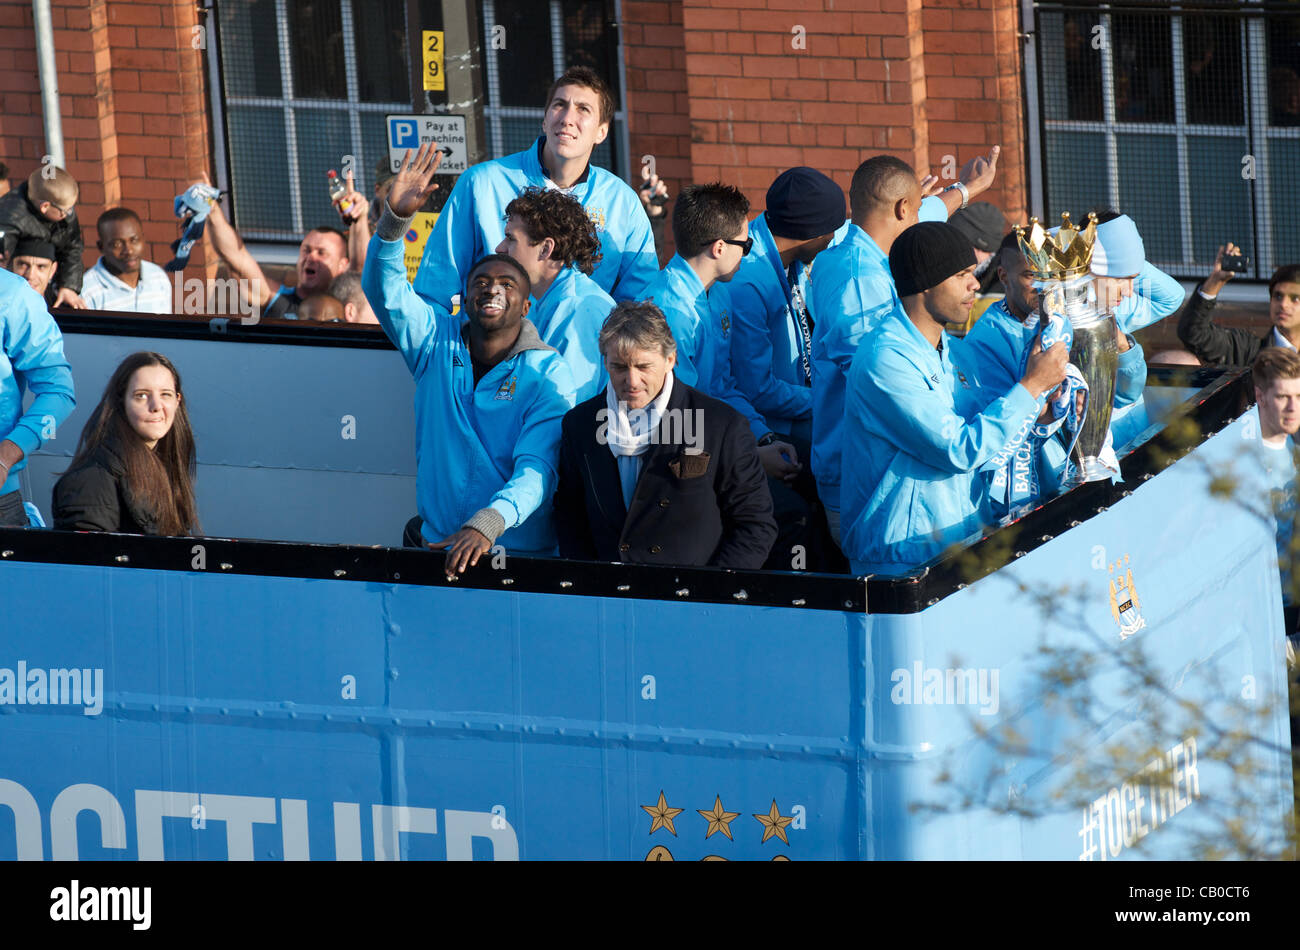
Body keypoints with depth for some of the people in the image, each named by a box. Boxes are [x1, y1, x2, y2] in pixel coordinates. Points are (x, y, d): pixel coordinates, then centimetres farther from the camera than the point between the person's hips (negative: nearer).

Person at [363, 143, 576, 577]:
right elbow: (384, 289, -4)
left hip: (522, 553, -3)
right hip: (438, 543, 3)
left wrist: (486, 525, -29)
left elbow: (536, 470, -12)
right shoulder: (437, 342, 10)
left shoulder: (547, 374, -2)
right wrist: (396, 218, -21)